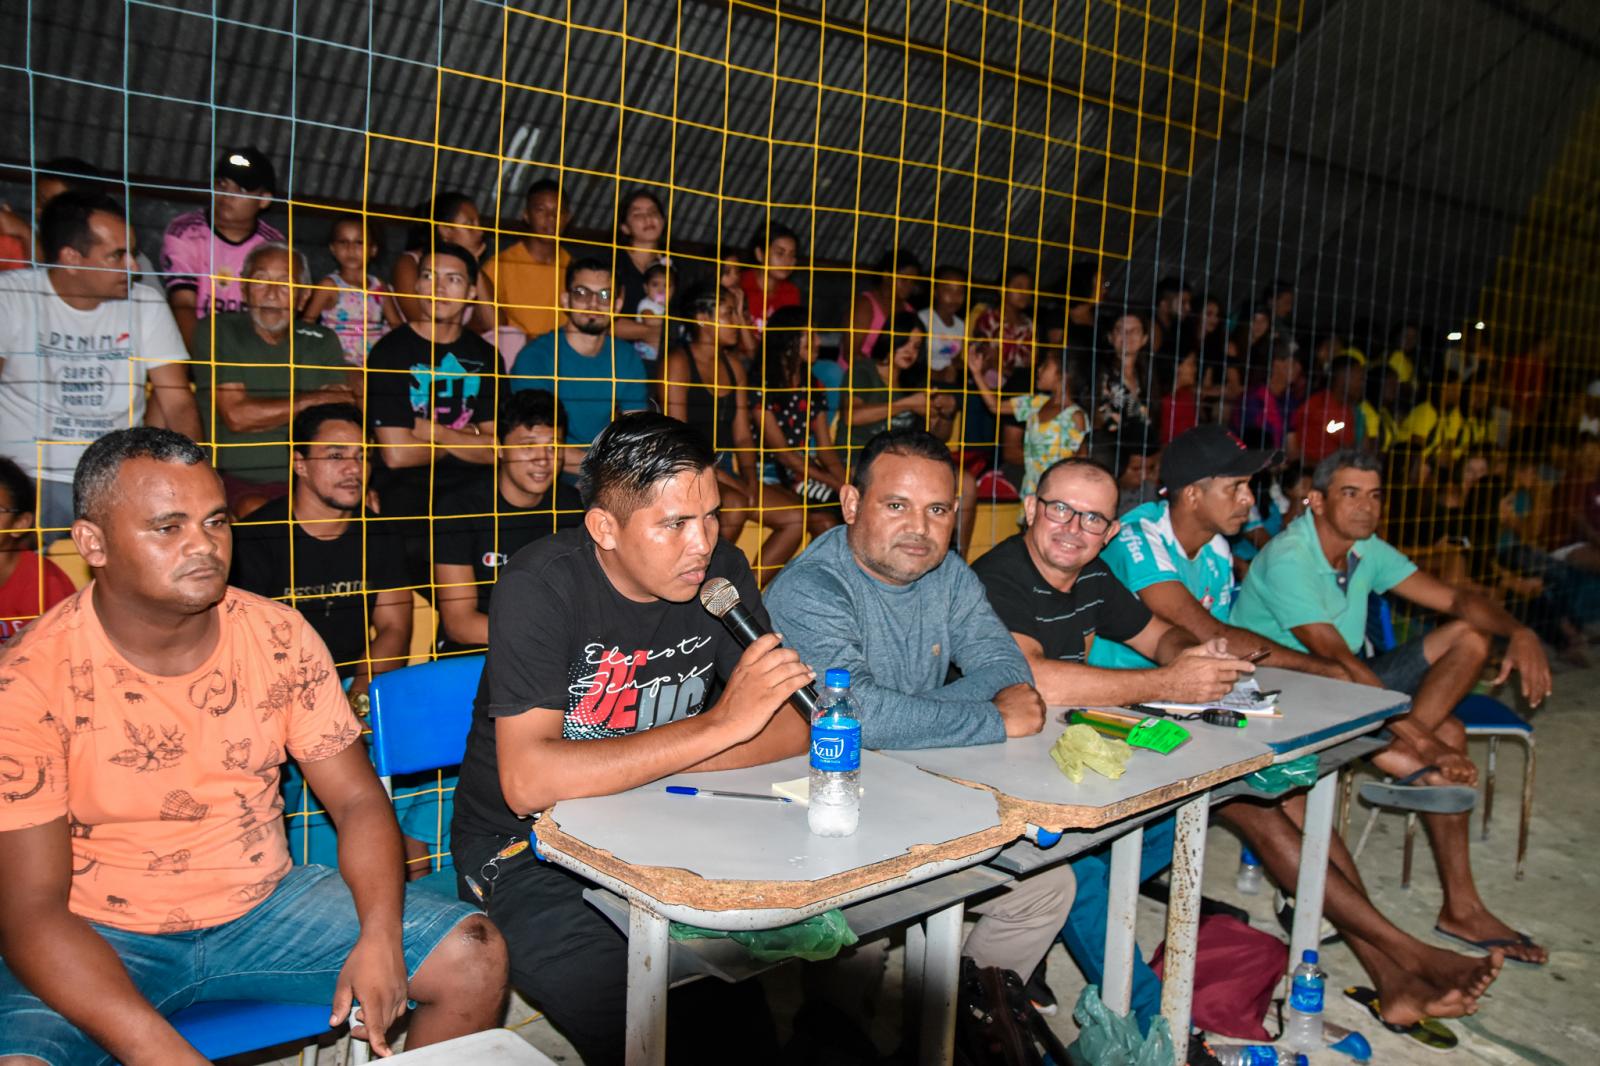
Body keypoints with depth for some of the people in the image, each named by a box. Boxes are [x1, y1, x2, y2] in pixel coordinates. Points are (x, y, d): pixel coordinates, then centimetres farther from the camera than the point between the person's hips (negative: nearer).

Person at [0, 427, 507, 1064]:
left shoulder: (278, 636, -4)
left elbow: (358, 800, 0)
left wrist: (380, 939, -18)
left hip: (267, 905, 3)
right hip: (104, 939, -3)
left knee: (475, 957, -10)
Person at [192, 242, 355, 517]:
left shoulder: (322, 342, 10)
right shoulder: (218, 333, 2)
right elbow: (237, 416, -10)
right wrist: (317, 400, -3)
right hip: (235, 479, -3)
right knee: (255, 512, -35)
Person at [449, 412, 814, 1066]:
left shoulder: (721, 572, -5)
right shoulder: (542, 587, -20)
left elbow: (794, 727, -9)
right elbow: (529, 782, -30)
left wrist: (636, 766, -21)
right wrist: (720, 724, -31)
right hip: (524, 847, -4)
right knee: (627, 1010, -30)